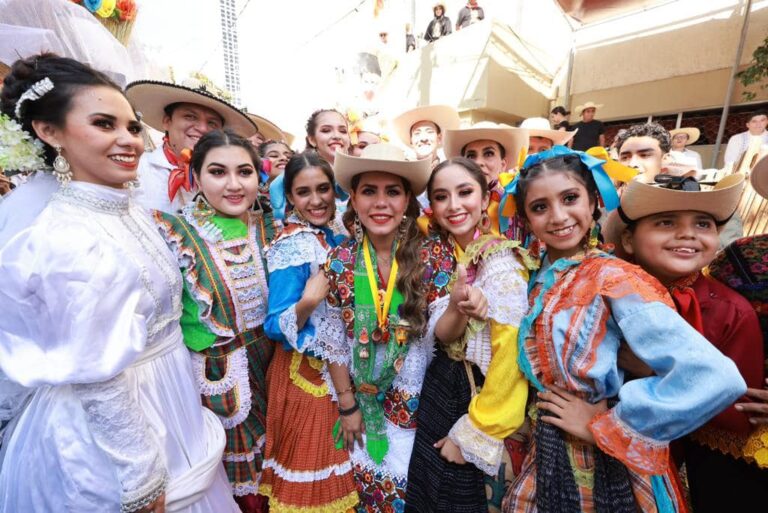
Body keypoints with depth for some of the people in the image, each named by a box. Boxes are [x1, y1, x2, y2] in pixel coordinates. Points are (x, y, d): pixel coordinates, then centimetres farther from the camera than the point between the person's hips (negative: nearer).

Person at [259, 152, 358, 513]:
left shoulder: (335, 237, 1)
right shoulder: (292, 246, -21)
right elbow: (275, 327, -21)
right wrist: (309, 300, -37)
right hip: (307, 371, -7)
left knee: (331, 454, 26)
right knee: (309, 457, 14)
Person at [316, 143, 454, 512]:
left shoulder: (433, 256, -18)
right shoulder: (340, 260, -13)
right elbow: (333, 342, -5)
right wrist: (347, 405, -1)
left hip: (420, 399, -1)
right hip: (363, 399, 2)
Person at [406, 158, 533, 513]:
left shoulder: (501, 260, -20)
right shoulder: (442, 253, 0)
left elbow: (510, 353, -20)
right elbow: (442, 336, -1)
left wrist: (474, 431, -13)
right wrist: (456, 305, -21)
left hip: (481, 395, -6)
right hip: (441, 389, 6)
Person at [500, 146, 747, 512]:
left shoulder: (613, 278, -20)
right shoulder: (538, 281, -1)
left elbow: (716, 378, -30)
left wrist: (602, 424, -21)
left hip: (607, 466, -5)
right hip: (547, 457, 6)